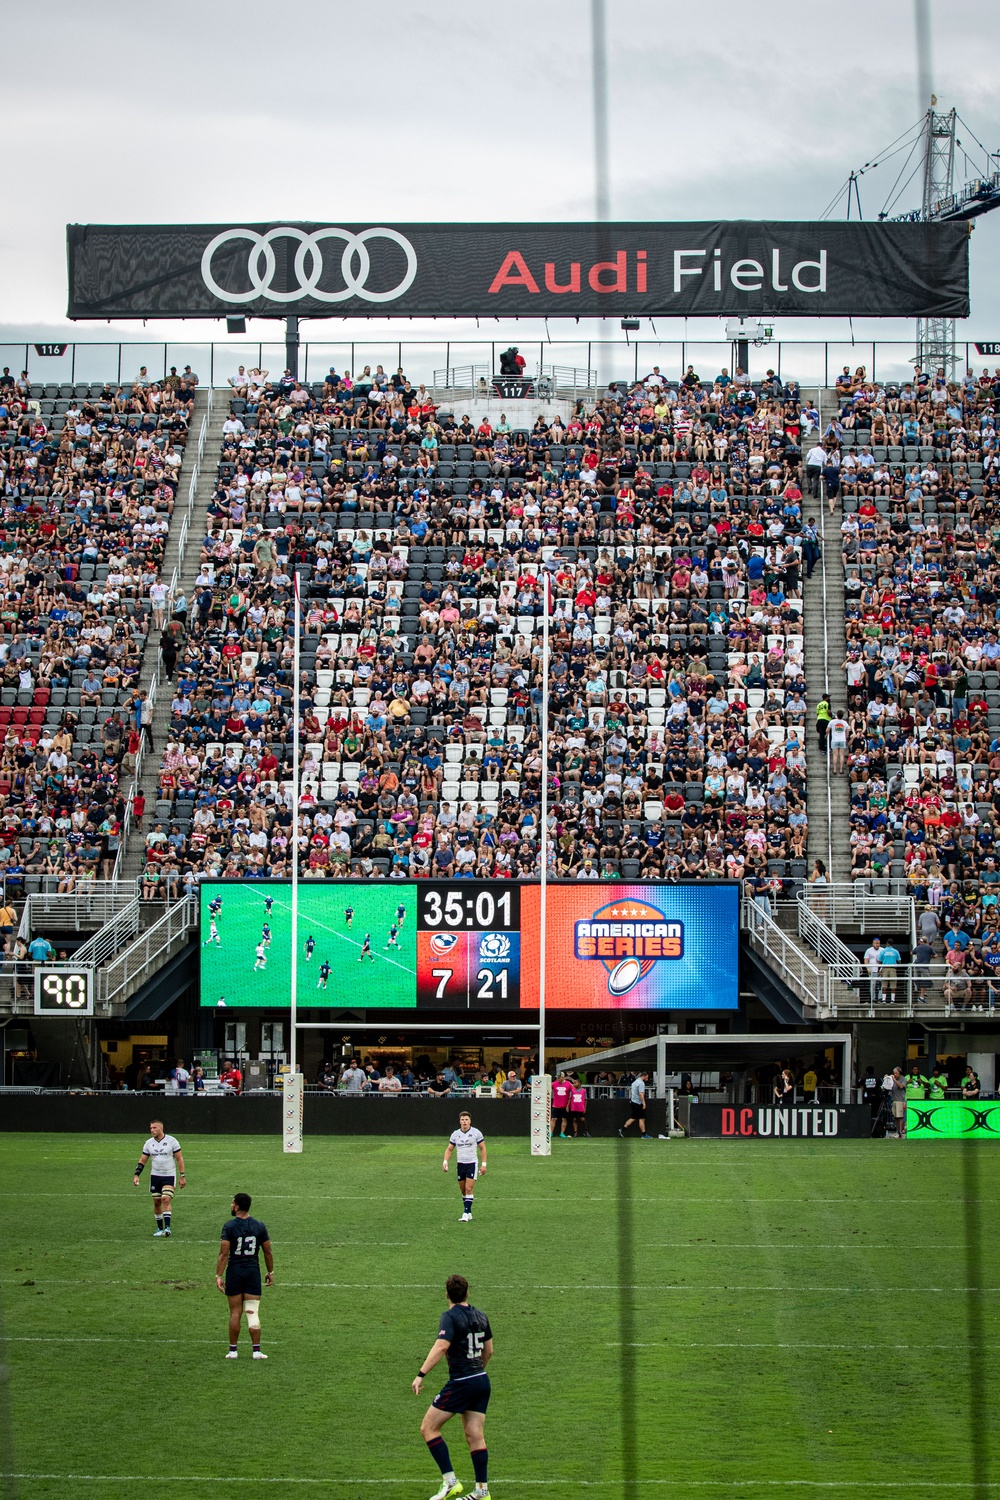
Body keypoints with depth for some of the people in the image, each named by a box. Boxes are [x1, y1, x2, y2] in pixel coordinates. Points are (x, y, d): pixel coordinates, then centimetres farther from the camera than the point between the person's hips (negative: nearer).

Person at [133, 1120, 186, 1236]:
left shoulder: (172, 1141, -6)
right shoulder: (149, 1143, 5)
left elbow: (179, 1159, -3)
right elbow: (142, 1160, 10)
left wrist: (182, 1176, -7)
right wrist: (136, 1175, -1)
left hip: (169, 1176, -4)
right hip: (155, 1176, 4)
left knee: (166, 1200, -18)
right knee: (156, 1202, 6)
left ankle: (167, 1228, -22)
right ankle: (160, 1228, 17)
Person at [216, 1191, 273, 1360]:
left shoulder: (229, 1226, -9)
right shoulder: (259, 1226, 0)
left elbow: (224, 1254, -13)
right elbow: (268, 1252, 5)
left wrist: (219, 1276, -10)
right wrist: (270, 1272, 17)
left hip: (234, 1272, -2)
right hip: (253, 1271, 2)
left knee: (235, 1313, 7)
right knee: (253, 1313, 4)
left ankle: (233, 1350, 12)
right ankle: (256, 1351, 0)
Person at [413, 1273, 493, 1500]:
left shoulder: (450, 1317, -12)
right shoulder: (480, 1316, 10)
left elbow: (441, 1346, -25)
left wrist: (421, 1374, -25)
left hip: (460, 1384, -7)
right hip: (482, 1382, 7)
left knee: (428, 1429, 0)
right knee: (475, 1436, 10)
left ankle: (450, 1482, -5)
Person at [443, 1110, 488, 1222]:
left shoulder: (476, 1133, -5)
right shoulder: (455, 1134, 4)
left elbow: (482, 1148, 0)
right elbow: (449, 1149, 10)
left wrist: (484, 1164, -6)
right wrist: (446, 1161, -6)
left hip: (472, 1164, -4)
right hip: (460, 1164, 4)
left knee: (468, 1189, -14)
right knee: (463, 1191, 7)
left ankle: (466, 1214, -15)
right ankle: (469, 1214, 18)